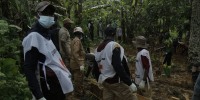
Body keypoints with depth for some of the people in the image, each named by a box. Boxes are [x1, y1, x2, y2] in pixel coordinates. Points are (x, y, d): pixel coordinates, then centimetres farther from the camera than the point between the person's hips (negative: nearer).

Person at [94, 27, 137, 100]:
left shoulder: (98, 49, 10)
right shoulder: (114, 46, -15)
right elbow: (118, 67, -24)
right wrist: (130, 83, -22)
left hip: (105, 82, 8)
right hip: (116, 82, -8)